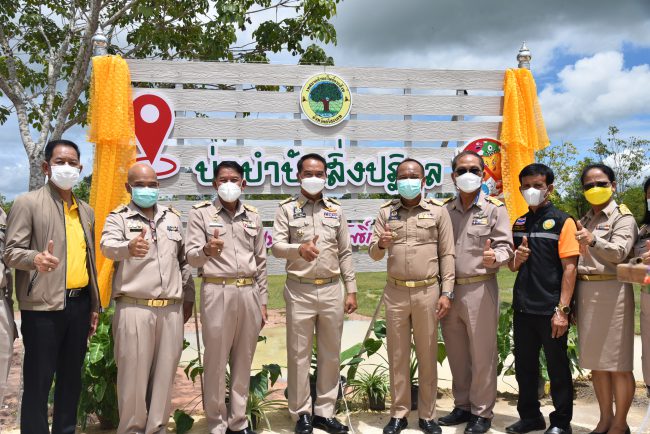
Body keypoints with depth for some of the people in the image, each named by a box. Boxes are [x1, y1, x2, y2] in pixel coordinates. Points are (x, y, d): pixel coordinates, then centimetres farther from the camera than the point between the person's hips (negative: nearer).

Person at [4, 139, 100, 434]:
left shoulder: (86, 211, 15)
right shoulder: (28, 202, -3)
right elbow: (10, 252, -8)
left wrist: (94, 305, 16)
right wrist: (36, 258, -30)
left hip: (79, 304, 6)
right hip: (43, 306, -6)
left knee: (71, 379, 13)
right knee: (38, 382, 0)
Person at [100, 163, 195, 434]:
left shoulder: (172, 217, 14)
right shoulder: (119, 217, 0)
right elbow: (108, 246, -22)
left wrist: (188, 297, 16)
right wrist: (128, 247, -45)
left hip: (171, 309, 4)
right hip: (134, 309, -4)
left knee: (164, 373, 10)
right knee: (134, 374, 3)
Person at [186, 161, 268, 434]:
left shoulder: (253, 216, 12)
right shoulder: (200, 213, 1)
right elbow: (191, 256, -7)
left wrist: (262, 301, 11)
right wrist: (207, 250, -30)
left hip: (249, 292, 4)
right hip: (217, 292, -3)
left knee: (243, 361, 10)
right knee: (216, 362, 3)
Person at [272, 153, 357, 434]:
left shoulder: (336, 210, 9)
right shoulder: (287, 209, 1)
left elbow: (345, 253, 9)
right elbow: (276, 246, -10)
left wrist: (351, 290, 5)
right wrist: (299, 248, -31)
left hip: (332, 290, 3)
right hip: (300, 291, -3)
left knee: (330, 353, 9)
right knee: (299, 354, 4)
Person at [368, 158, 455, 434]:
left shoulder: (438, 211, 1)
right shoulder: (386, 212, 6)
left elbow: (447, 255, 0)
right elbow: (373, 254, 5)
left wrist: (446, 293, -6)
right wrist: (381, 244, -18)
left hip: (428, 292, -2)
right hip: (395, 292, 2)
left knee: (427, 355, 8)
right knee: (397, 355, 9)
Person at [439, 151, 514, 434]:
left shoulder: (495, 208, -1)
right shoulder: (444, 209, 11)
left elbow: (505, 247, -5)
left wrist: (494, 258, -28)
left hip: (480, 289, -4)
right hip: (449, 289, 5)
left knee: (482, 354, 3)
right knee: (456, 353, 13)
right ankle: (463, 406, 28)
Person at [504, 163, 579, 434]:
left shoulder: (562, 222, -6)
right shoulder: (519, 224, 11)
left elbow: (569, 267, -12)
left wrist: (562, 310, -17)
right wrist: (517, 258, -6)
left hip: (550, 309, -5)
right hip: (523, 307, 6)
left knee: (557, 367, 7)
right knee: (524, 365, 14)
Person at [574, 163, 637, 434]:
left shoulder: (623, 217, -2)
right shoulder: (584, 221, 17)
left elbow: (619, 253, -18)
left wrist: (593, 241, -36)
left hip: (611, 291, -6)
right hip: (585, 292, 6)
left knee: (617, 362, -1)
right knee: (595, 361, 11)